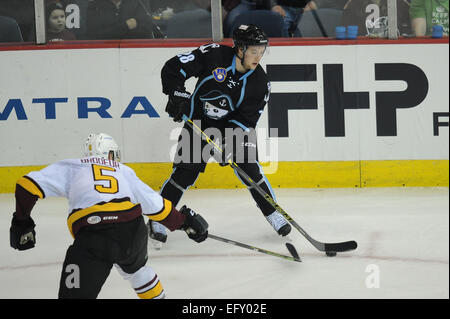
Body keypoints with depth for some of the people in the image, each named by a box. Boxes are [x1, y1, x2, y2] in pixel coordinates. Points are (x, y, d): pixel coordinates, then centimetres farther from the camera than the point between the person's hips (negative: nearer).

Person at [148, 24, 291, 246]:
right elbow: (173, 68, -18)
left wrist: (228, 144, -26)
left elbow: (245, 119, -15)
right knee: (185, 172, -8)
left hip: (234, 125, 2)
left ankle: (273, 214, 7)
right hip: (199, 121, -1)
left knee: (249, 168, -10)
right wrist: (178, 96, -27)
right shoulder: (214, 55, -23)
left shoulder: (259, 82, -15)